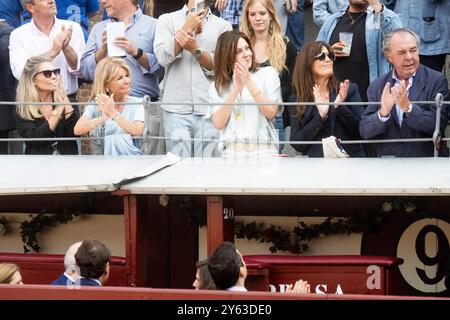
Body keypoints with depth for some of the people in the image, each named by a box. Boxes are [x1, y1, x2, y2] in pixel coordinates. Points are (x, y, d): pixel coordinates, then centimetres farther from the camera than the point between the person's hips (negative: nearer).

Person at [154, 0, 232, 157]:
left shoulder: (223, 26, 11)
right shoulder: (167, 20, 12)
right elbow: (163, 57, -3)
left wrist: (195, 49, -11)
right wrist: (188, 27, -3)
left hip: (210, 109, 0)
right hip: (176, 108, 0)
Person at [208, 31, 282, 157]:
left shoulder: (268, 73, 11)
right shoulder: (217, 86, 14)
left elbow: (271, 112, -2)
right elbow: (218, 123, 0)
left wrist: (248, 81, -5)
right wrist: (236, 89, -5)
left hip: (264, 149, -1)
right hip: (231, 151, 1)